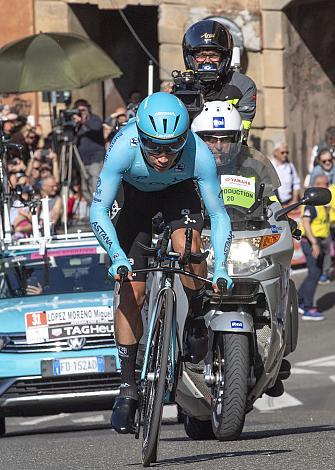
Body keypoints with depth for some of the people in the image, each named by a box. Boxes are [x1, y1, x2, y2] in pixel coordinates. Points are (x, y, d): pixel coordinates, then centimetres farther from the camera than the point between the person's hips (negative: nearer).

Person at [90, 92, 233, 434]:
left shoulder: (199, 155, -36)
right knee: (131, 291, -8)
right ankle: (127, 386, 0)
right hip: (136, 194, 0)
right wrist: (117, 256, -46)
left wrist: (220, 267, -37)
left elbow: (219, 214, -25)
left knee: (186, 244, -32)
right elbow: (98, 212, -33)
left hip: (180, 191, 0)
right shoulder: (124, 147, -38)